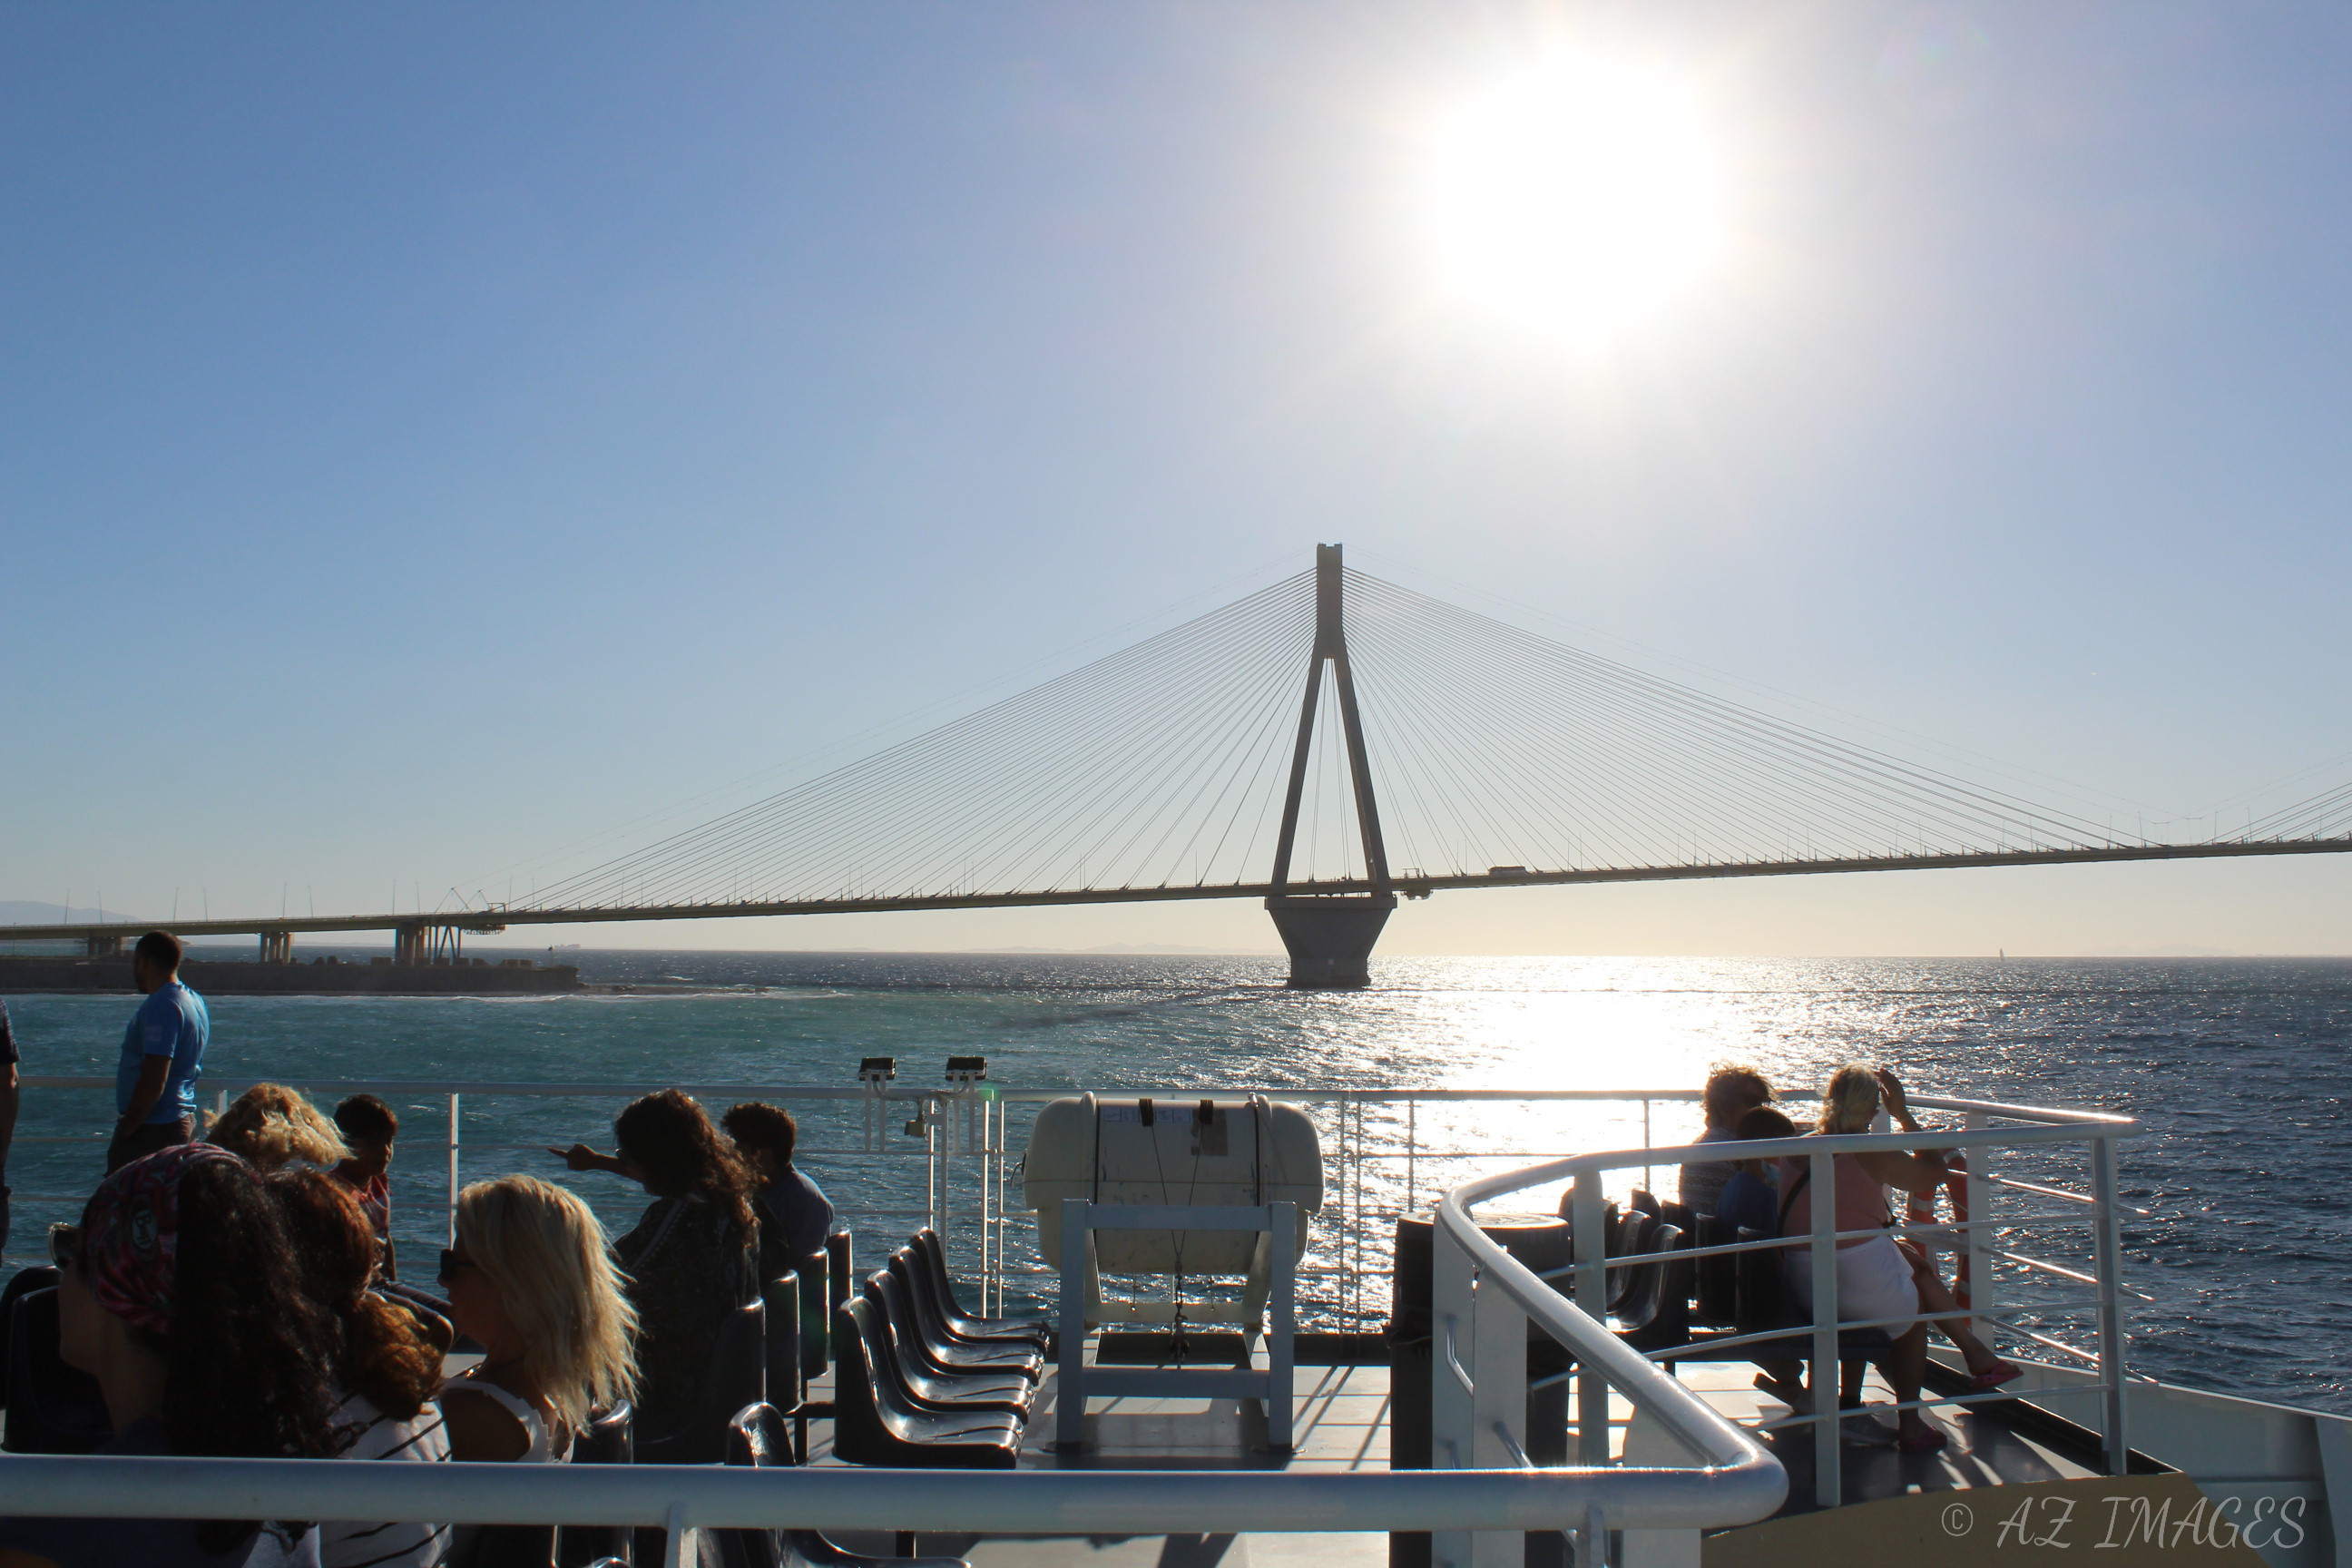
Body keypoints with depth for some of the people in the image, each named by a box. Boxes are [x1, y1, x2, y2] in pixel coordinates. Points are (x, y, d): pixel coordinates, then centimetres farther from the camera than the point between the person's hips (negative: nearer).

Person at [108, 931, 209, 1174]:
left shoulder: (160, 1006, -17)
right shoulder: (194, 1001, 13)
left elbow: (153, 1081, -22)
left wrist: (126, 1129, -15)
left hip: (153, 1129, -10)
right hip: (183, 1121, 10)